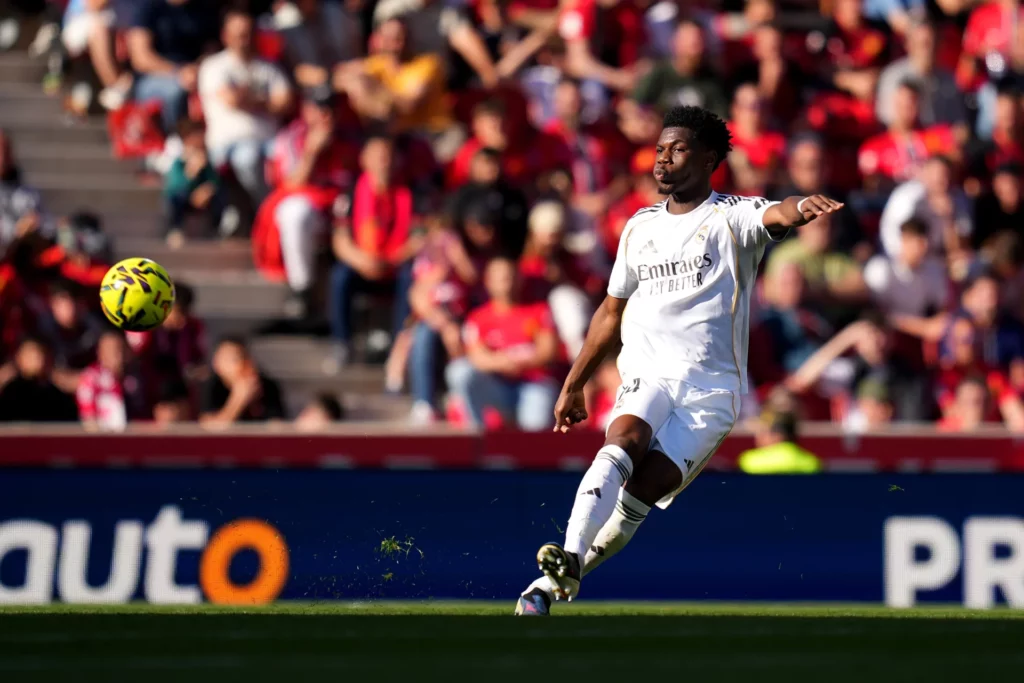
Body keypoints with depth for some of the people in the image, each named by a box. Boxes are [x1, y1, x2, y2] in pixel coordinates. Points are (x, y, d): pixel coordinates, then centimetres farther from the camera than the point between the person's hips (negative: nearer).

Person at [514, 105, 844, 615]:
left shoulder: (731, 217, 1)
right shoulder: (639, 227, 16)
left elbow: (775, 216, -24)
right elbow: (611, 313, 26)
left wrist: (800, 207, -48)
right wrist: (573, 386, 26)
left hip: (711, 389, -3)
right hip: (647, 376, 3)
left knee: (640, 492, -17)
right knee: (620, 445, -28)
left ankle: (566, 574, -8)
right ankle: (565, 563, -39)